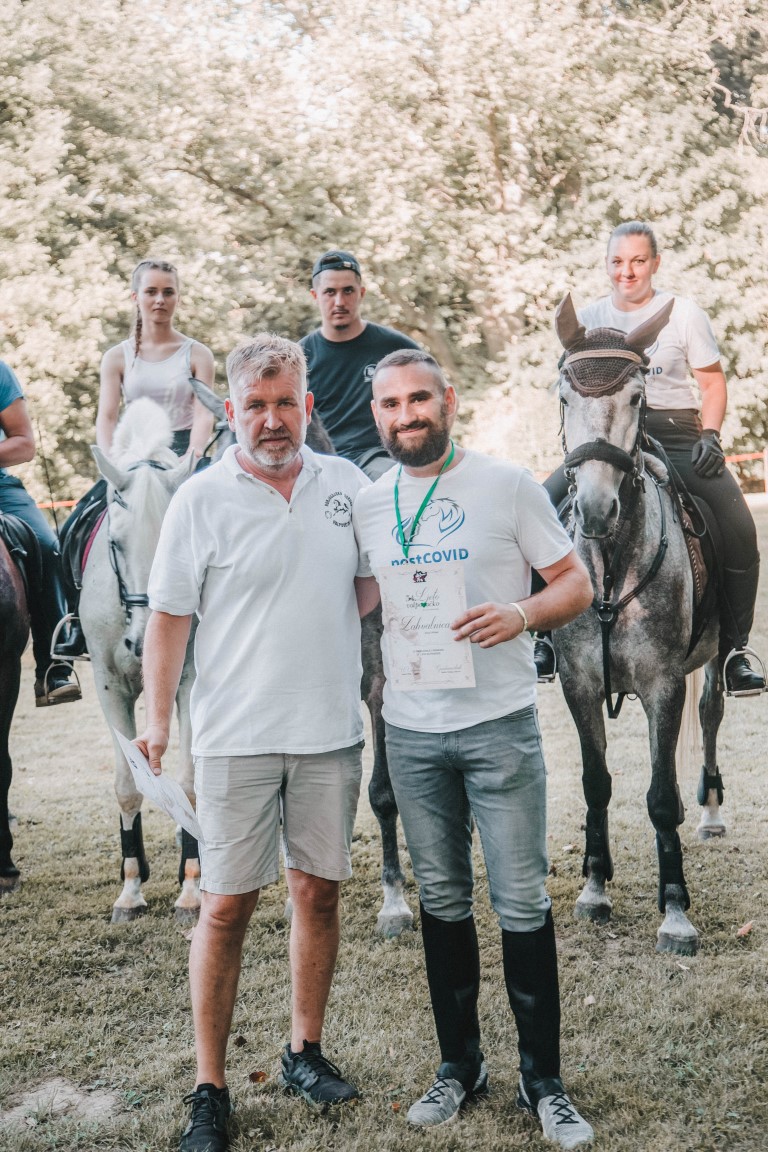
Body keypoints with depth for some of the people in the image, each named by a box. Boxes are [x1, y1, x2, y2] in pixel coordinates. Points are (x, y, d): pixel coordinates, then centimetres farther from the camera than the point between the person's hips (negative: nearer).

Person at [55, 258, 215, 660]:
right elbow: (106, 418, 2)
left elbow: (204, 416, -5)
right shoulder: (117, 357, 10)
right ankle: (79, 627, -5)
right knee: (76, 529, -16)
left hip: (183, 455, -2)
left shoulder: (196, 355, 6)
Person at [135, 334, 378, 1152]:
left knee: (319, 891, 11)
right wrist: (157, 715, -8)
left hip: (330, 731, 3)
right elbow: (169, 615, -2)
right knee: (227, 905, 1)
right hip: (236, 738, -3)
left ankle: (304, 1053, 29)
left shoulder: (348, 485, 4)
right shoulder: (201, 501, -5)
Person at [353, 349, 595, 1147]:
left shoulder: (508, 485, -4)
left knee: (521, 901, 1)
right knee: (441, 900, 13)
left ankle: (542, 1079, 16)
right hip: (411, 735, 4)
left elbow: (577, 585, -3)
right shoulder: (368, 505, 6)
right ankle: (459, 1064, 28)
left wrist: (521, 614, -22)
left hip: (499, 727, -3)